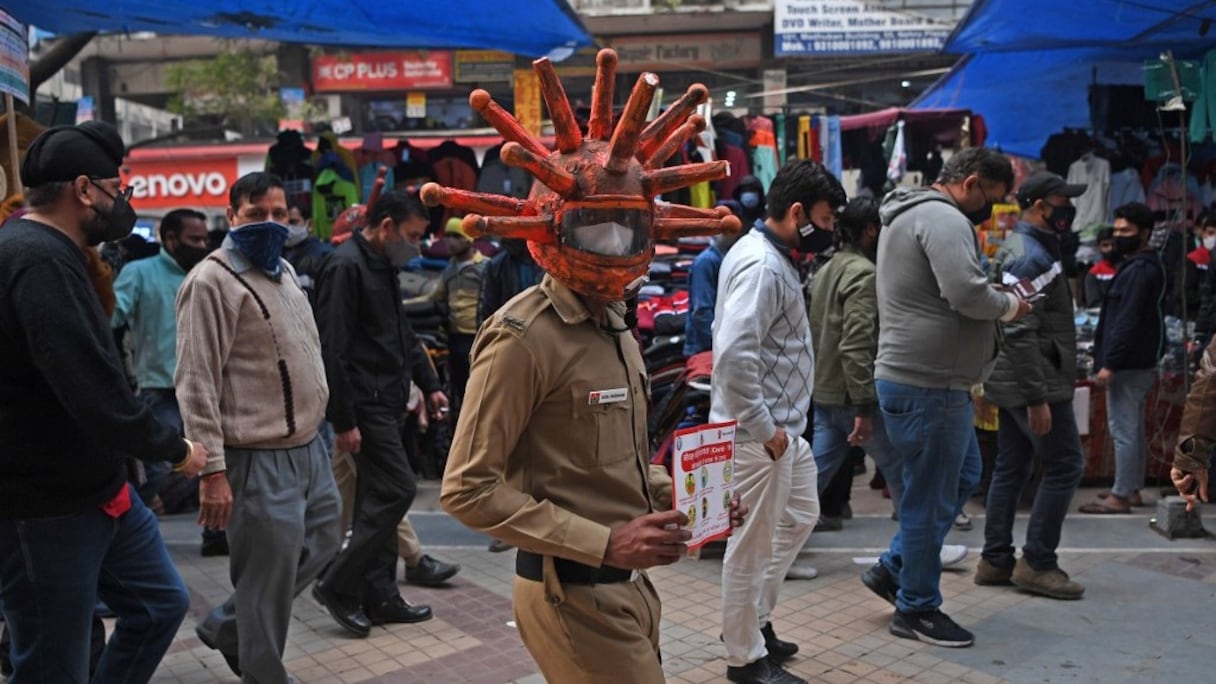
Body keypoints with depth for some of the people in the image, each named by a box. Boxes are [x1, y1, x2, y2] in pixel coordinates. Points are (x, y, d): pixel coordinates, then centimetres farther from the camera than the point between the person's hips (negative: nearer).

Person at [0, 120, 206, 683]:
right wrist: (176, 450, -15)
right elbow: (94, 392, -28)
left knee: (160, 603, 18)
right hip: (45, 509, -10)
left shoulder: (52, 254, 10)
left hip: (95, 490, 10)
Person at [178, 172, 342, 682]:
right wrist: (212, 470, -21)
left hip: (308, 446, 9)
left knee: (321, 544, 21)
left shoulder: (284, 270, 14)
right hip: (260, 459, -9)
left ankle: (226, 626, 36)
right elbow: (196, 383, -17)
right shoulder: (213, 280, -13)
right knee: (269, 580, 2)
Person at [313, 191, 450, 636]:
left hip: (388, 402, 10)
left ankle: (379, 596, 20)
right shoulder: (346, 266, -14)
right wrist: (343, 421, -21)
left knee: (378, 498, 12)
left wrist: (429, 385, 20)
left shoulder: (384, 266, 16)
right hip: (365, 404, -9)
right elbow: (333, 348, -19)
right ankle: (338, 585, 4)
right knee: (397, 490, -9)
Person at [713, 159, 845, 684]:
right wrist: (763, 427, -23)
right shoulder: (761, 266, -21)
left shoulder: (773, 257, 11)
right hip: (758, 432, -11)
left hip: (782, 425, 11)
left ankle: (753, 618, 37)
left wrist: (781, 424, 17)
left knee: (800, 517, 24)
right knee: (753, 543, 3)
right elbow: (733, 354, -31)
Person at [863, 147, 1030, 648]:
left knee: (963, 475, 22)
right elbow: (968, 293, -27)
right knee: (931, 499, 1)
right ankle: (916, 609, 16)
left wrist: (998, 298, 9)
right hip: (928, 384, -11)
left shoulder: (909, 215, 18)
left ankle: (893, 568, 29)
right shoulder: (944, 219, -16)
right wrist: (1009, 305, -7)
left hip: (920, 377, 11)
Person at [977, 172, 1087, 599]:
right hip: (1034, 385, -10)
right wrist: (1037, 398, -23)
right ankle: (1037, 564, 3)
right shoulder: (1030, 256, -16)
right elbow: (1021, 333, -23)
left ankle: (996, 560, 18)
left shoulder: (1024, 250, 17)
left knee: (1011, 468, 12)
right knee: (1065, 466, -3)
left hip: (1014, 384, 10)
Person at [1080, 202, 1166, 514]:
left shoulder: (1140, 270, -17)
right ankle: (1132, 489, 25)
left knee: (1123, 430, -7)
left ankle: (1121, 496, -3)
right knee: (1133, 429, 16)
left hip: (1128, 364, -11)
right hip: (1137, 362, 11)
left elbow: (1128, 322, -23)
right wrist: (1111, 359, 20)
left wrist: (1110, 363, -23)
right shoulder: (1144, 265, 17)